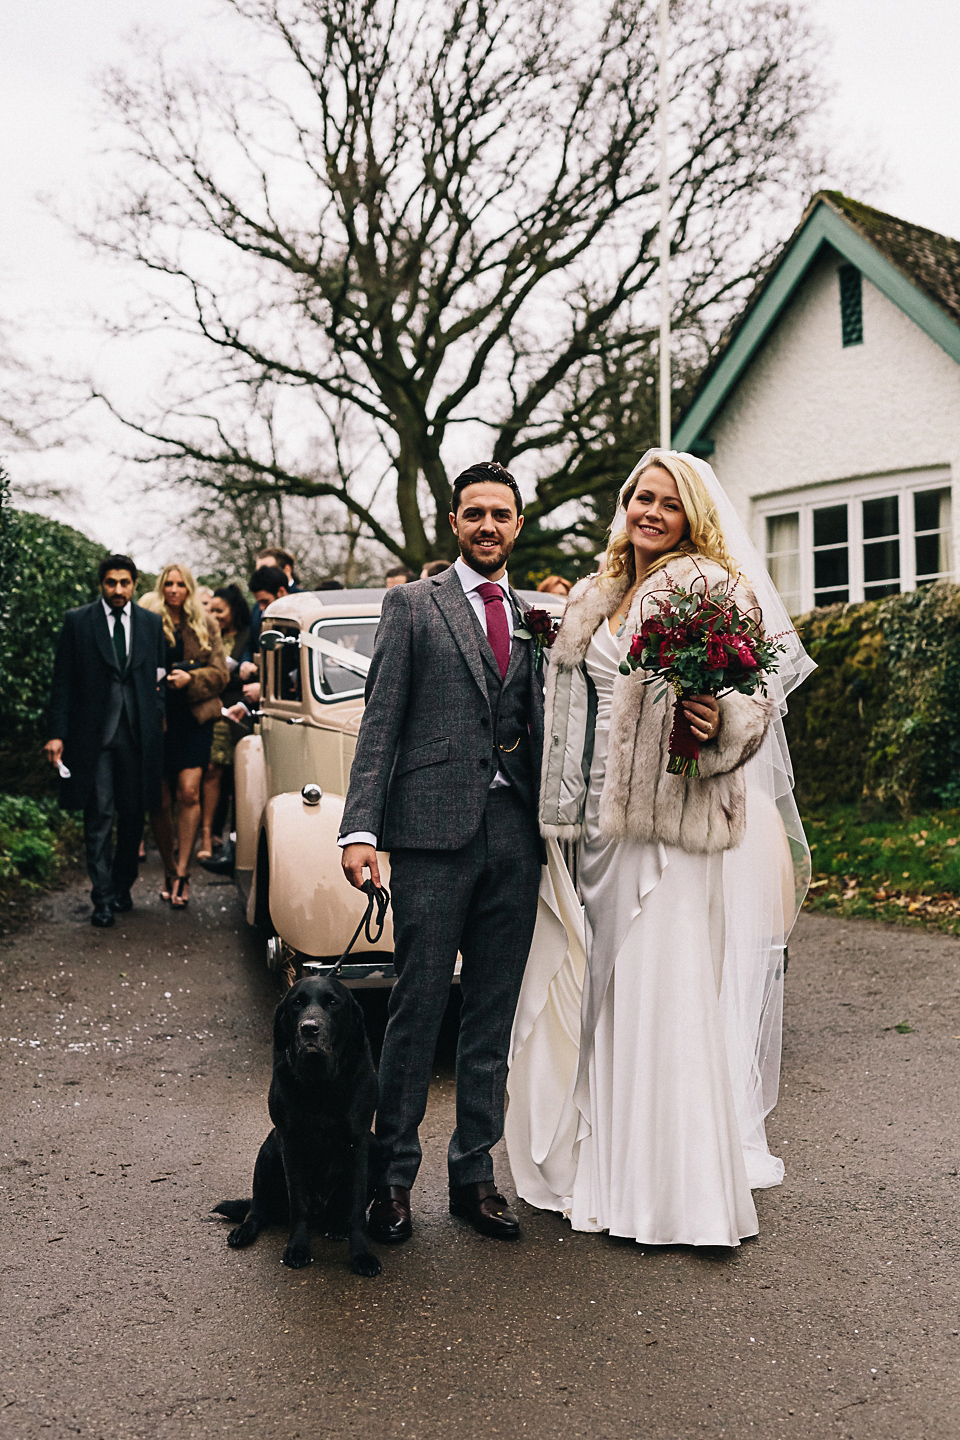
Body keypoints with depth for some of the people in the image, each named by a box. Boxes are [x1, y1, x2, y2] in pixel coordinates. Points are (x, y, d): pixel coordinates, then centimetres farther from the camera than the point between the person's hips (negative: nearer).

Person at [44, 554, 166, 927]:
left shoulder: (152, 624, 9)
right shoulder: (77, 622, 2)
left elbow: (158, 678, 12)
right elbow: (62, 682, 1)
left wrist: (158, 723, 0)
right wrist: (57, 733, -6)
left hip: (138, 733, 3)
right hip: (93, 733, -2)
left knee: (133, 815, 9)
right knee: (99, 817, -3)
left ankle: (122, 887, 25)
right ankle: (103, 898, 2)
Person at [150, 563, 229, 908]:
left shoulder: (206, 627, 11)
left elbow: (220, 672, 6)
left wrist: (190, 678, -10)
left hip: (194, 718, 1)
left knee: (188, 792, -12)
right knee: (160, 801, 1)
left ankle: (182, 872, -4)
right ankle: (169, 870, 17)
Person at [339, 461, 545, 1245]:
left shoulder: (535, 616, 16)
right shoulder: (412, 605, 5)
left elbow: (536, 726, 16)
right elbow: (380, 723, -1)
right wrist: (361, 828, -11)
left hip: (516, 834, 4)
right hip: (434, 828, -4)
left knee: (493, 1017, 9)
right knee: (417, 1010, 0)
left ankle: (475, 1173, 20)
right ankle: (393, 1176, 13)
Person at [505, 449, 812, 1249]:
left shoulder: (713, 590, -5)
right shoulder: (596, 599, 15)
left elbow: (757, 700, -12)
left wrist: (719, 722, -32)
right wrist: (572, 814, 15)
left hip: (686, 820, -7)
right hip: (610, 825, 7)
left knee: (676, 994, -4)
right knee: (615, 994, 13)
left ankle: (692, 1191, 9)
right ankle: (618, 1171, 27)